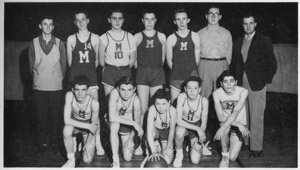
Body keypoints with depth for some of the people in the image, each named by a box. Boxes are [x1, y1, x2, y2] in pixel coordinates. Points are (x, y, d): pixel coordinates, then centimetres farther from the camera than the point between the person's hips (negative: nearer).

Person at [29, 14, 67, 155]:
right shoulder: (34, 43, 0)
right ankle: (42, 143, 20)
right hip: (39, 86, 0)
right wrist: (36, 76, 10)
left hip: (56, 86, 0)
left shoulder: (59, 43, 0)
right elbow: (31, 63, 8)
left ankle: (54, 141, 22)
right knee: (41, 116, 6)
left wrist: (60, 77, 8)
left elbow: (63, 63, 5)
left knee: (55, 116, 6)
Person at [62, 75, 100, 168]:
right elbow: (67, 120, -31)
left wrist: (89, 142, -19)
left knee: (87, 160, -9)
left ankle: (87, 142, 26)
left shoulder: (94, 103, -28)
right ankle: (71, 160, -12)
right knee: (67, 129, -37)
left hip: (88, 127, 0)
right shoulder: (69, 95, -28)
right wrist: (88, 126, -32)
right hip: (74, 124, 0)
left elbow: (94, 125, -12)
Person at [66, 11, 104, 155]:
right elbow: (70, 61, 10)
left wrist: (89, 69, 11)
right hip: (75, 76, 1)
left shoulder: (95, 38, 6)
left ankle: (97, 142, -3)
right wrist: (79, 70, 11)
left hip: (91, 75, 0)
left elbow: (96, 60, 11)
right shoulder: (71, 39, 6)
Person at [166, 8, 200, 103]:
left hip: (192, 75, 1)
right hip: (176, 77, 0)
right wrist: (178, 70, 6)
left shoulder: (194, 36, 5)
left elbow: (197, 58, 7)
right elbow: (169, 60, 5)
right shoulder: (171, 39, 2)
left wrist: (191, 70, 6)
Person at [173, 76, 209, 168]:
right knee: (179, 131, -40)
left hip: (197, 126, 1)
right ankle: (179, 153, -8)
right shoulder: (181, 97, -24)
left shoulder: (204, 100, -21)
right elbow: (178, 120, -25)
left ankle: (199, 145, 25)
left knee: (195, 161, -9)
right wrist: (197, 129, -33)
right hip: (183, 125, -1)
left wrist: (198, 142, -14)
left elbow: (204, 124, -10)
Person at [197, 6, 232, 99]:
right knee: (203, 95, -3)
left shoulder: (226, 33, 11)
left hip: (221, 66, 1)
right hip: (204, 66, 0)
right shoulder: (199, 33, 9)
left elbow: (229, 52, 13)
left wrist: (226, 67, 8)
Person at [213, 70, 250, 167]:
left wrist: (222, 129, -41)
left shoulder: (243, 91, -19)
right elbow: (220, 117, -19)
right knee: (225, 124, -37)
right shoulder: (217, 93, -15)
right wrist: (239, 125, -30)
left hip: (240, 124, -1)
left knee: (232, 158, -14)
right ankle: (224, 156, -12)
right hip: (225, 123, 1)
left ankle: (233, 145, 24)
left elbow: (236, 112, -30)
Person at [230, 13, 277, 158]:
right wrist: (235, 79, 7)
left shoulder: (264, 41, -1)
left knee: (256, 117, -3)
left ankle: (256, 148, 5)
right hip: (240, 84, 4)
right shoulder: (238, 42, 13)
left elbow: (272, 64, 0)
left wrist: (266, 80, -5)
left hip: (257, 84, -4)